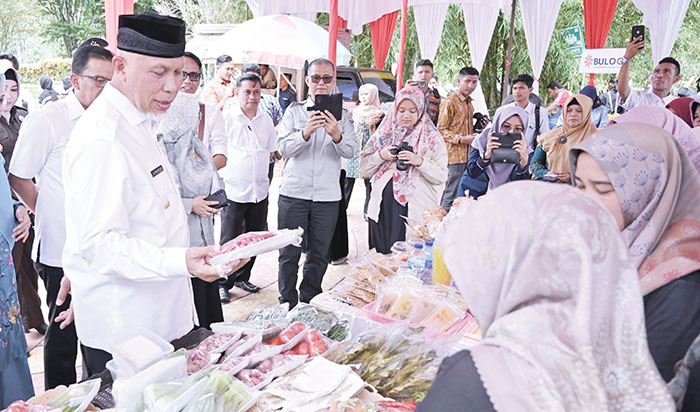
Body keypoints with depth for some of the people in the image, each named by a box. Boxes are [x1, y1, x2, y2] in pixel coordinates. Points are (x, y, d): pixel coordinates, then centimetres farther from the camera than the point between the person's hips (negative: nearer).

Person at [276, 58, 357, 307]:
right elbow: (283, 148, -5)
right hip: (294, 193, -1)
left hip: (327, 196, 1)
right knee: (289, 254, 3)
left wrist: (336, 135, -25)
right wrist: (306, 132, -23)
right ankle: (287, 304, 17)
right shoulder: (294, 111, 5)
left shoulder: (342, 115, 6)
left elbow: (351, 151, -5)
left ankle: (308, 303, 26)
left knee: (319, 256, 10)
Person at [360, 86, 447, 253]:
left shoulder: (433, 139, 6)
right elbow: (363, 170, 9)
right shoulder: (383, 134, 13)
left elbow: (441, 177, -3)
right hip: (383, 208, 3)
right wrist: (380, 156, -6)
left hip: (416, 210, -2)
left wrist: (419, 162, -15)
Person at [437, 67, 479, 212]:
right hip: (455, 155, -8)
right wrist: (462, 139, -21)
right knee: (451, 194, -7)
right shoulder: (449, 102, -7)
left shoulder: (469, 103, 20)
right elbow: (441, 130, -11)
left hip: (468, 155, 8)